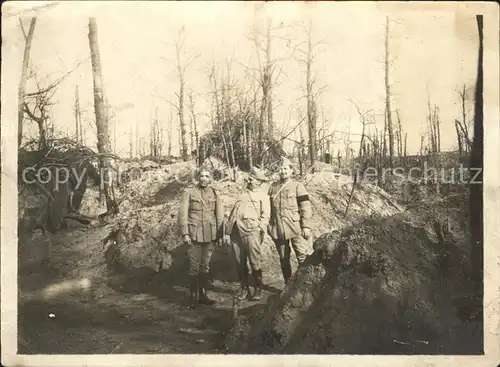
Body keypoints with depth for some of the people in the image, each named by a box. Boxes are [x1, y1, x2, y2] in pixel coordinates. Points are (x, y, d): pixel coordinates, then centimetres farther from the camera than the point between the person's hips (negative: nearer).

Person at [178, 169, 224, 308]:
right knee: (194, 267, -3)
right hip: (194, 235, -3)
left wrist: (220, 235, 5)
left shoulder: (215, 193, 6)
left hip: (210, 235, 3)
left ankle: (202, 295, 21)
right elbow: (182, 213, -4)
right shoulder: (189, 192, -1)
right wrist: (185, 233, -11)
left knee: (205, 266, 11)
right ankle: (193, 297, 7)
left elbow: (219, 215, 8)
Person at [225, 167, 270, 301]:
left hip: (251, 231, -5)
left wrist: (261, 230, -14)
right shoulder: (243, 194, 23)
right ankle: (244, 288, 19)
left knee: (254, 262, -2)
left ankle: (258, 290, 9)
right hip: (236, 232, 6)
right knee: (240, 262, 8)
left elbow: (265, 215, -3)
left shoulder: (262, 196, 6)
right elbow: (233, 211, 23)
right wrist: (229, 227, 15)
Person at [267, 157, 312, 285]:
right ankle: (288, 284, 25)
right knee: (283, 259, 12)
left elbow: (305, 208, -5)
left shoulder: (298, 186, -1)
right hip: (278, 229, 4)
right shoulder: (273, 187, 10)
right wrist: (268, 225, 11)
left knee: (302, 257, -6)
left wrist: (306, 226, -11)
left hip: (295, 227, -4)